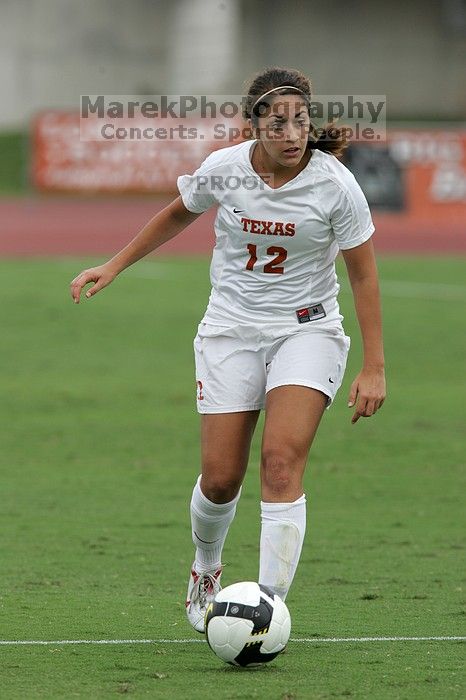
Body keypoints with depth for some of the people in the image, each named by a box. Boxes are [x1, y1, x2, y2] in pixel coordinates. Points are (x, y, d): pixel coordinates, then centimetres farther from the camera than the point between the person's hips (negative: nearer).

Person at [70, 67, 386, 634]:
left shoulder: (335, 184, -15)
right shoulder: (222, 169, -10)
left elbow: (364, 275, -7)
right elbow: (178, 214, 13)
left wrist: (374, 367, -9)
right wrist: (113, 266, 14)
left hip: (306, 330, -2)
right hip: (231, 328, 2)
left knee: (282, 461, -21)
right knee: (220, 480, -1)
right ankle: (205, 571, 32)